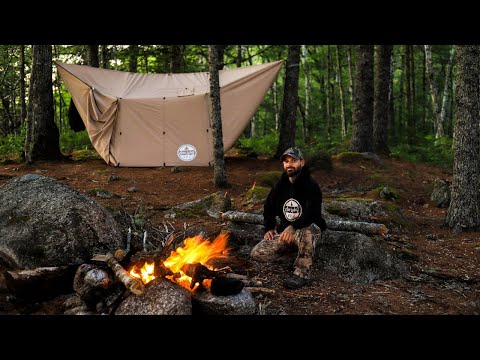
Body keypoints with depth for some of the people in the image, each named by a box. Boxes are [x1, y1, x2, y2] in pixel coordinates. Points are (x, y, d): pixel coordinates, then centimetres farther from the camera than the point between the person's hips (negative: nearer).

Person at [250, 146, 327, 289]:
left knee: (306, 232, -44)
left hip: (310, 228, -6)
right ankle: (297, 254, 4)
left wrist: (293, 227, -42)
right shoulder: (280, 185, 7)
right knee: (257, 254, -13)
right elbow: (268, 207, 21)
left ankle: (302, 273, -24)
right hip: (284, 230, 6)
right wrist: (269, 228, 6)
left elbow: (312, 213, -28)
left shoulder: (312, 186, -13)